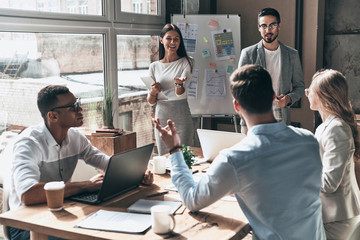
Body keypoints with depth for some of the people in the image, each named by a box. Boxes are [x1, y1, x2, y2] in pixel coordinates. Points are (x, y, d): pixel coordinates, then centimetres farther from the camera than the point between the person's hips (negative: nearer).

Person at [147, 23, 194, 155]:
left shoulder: (186, 62, 2)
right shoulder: (154, 66, 8)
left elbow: (180, 94, -9)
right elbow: (150, 101, 11)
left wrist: (179, 84, -30)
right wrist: (153, 92, -10)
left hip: (182, 116, -2)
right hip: (161, 116, 2)